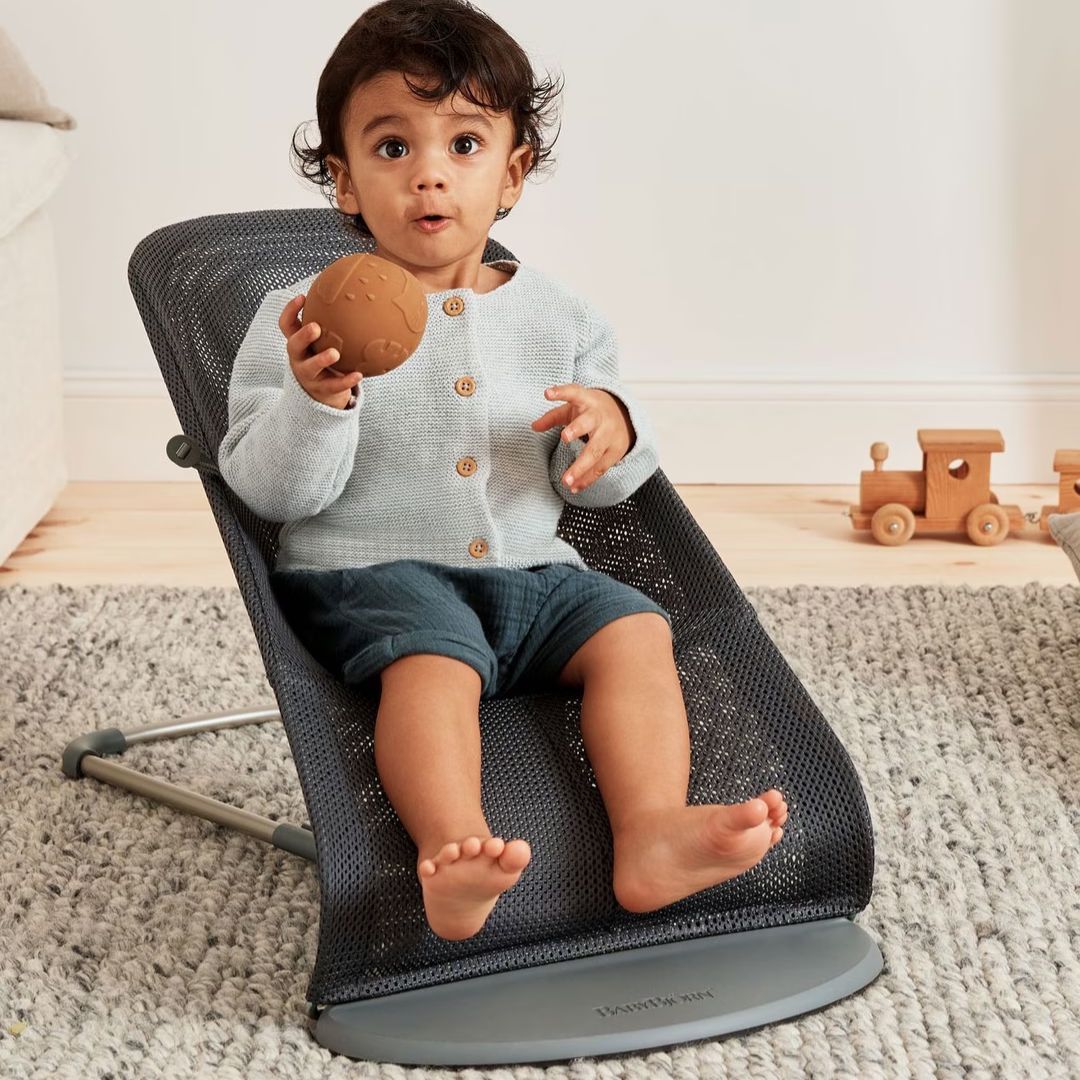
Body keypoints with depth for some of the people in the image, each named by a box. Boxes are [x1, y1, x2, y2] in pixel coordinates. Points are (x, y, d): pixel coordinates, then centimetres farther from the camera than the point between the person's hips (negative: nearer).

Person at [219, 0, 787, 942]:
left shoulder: (559, 318, 10)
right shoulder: (303, 319, -1)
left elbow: (593, 485, 13)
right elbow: (270, 491, -5)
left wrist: (613, 430, -11)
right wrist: (314, 402, -24)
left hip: (530, 573, 4)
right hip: (370, 573, -4)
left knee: (633, 627, -18)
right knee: (432, 653, -32)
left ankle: (651, 836, -31)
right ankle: (451, 852, -48)